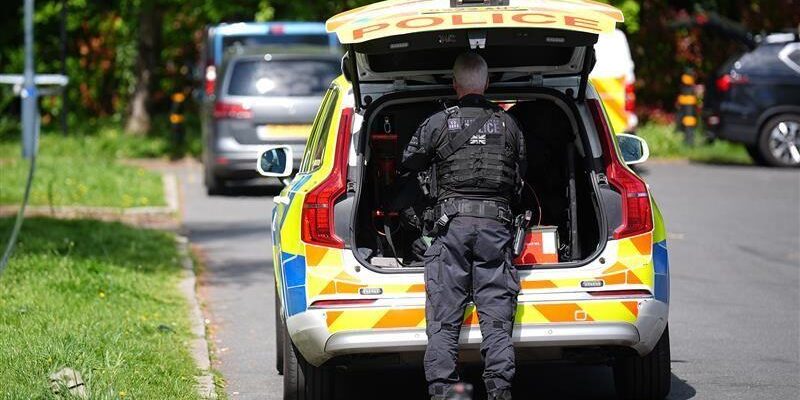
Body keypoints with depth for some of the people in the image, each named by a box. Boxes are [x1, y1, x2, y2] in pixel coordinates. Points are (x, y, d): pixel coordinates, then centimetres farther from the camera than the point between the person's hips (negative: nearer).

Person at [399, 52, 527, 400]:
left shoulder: (438, 124, 5)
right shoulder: (508, 126, 12)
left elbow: (408, 165, 16)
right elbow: (521, 177, 19)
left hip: (451, 224, -1)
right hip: (496, 225, 2)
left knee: (443, 318, -2)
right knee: (497, 317, 0)